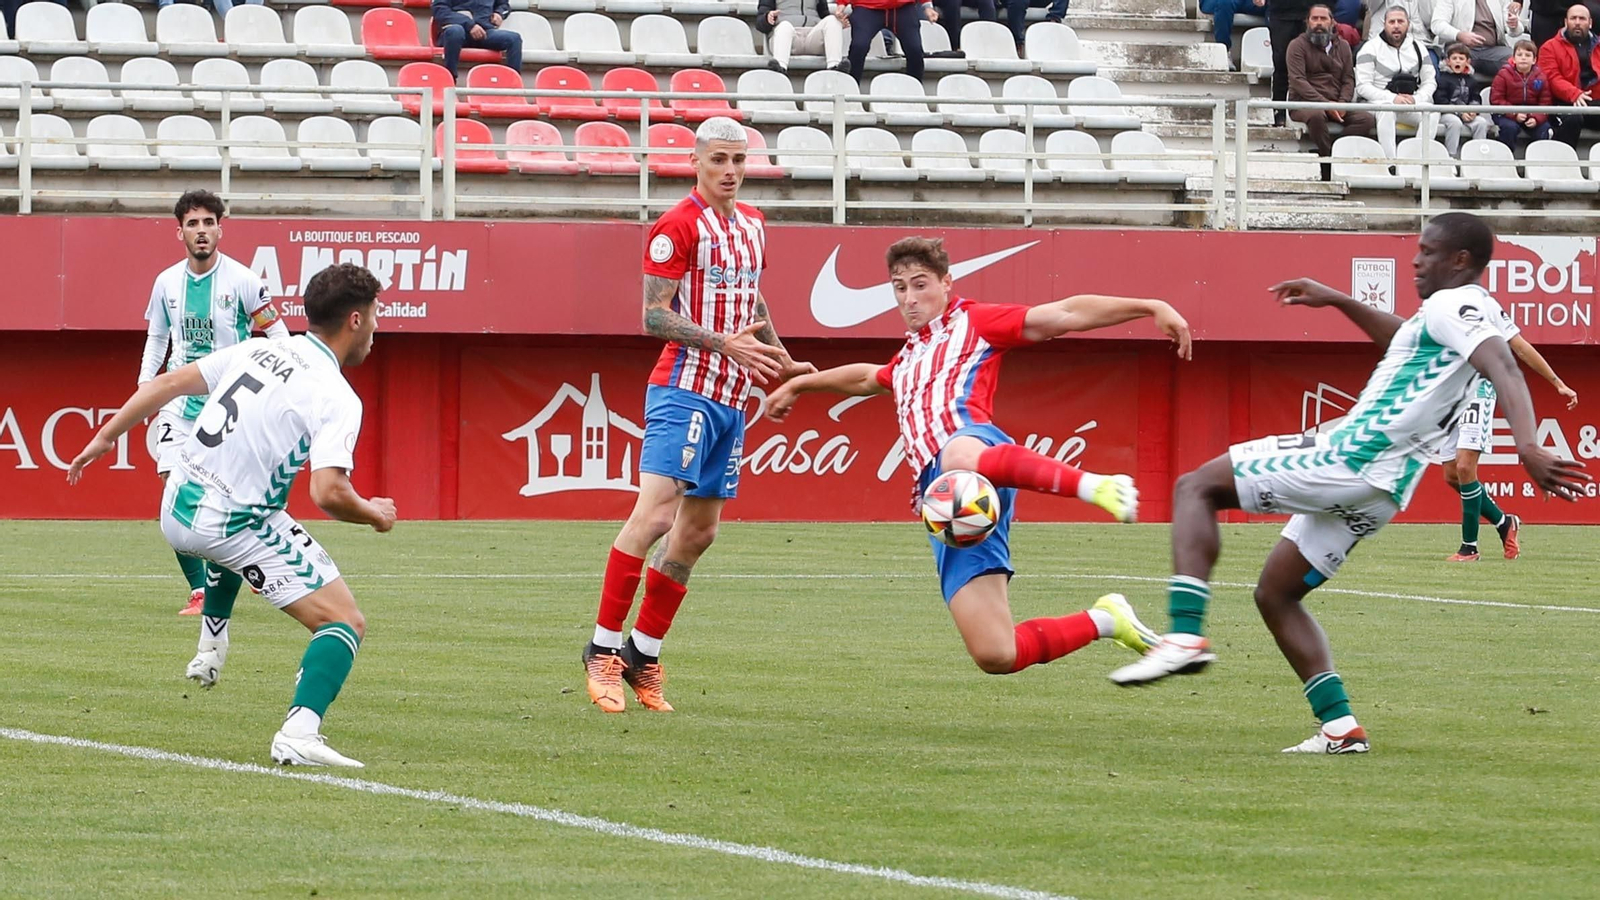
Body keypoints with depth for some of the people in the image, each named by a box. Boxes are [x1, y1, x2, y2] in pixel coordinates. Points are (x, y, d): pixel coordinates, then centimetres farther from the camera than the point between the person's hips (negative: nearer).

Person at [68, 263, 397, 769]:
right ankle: (299, 732, -25)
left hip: (177, 512, 7)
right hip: (236, 526, -7)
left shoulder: (258, 350, 6)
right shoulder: (337, 399, -13)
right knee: (345, 623, -5)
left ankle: (211, 647, 44)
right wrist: (375, 516, -6)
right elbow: (328, 494, -26)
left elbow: (166, 384, 7)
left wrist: (105, 438, 18)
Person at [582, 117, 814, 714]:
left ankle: (643, 654, 17)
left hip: (731, 397, 8)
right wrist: (724, 344, -22)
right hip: (684, 389, -8)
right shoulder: (679, 225, -9)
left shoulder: (752, 224, 15)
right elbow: (655, 315, -14)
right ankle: (603, 648, -13)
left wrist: (782, 360, 34)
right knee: (655, 513, -18)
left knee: (698, 531, 9)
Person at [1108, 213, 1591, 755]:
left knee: (1196, 488, -4)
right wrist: (1339, 301, 42)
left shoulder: (1455, 305, -10)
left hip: (1348, 461, -10)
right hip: (1380, 490, 10)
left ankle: (1185, 636, -20)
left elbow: (1504, 369, -28)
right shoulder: (1464, 316, 20)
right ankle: (1340, 727, 9)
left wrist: (1527, 446, -45)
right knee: (1274, 593, 19)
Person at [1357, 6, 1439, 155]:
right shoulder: (1371, 48, 1)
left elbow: (1429, 83, 13)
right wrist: (1392, 98, -19)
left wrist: (1416, 99, -10)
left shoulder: (1418, 48, 13)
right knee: (1386, 109, -38)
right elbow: (1363, 86, -6)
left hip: (1410, 104, 3)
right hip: (1376, 103, -3)